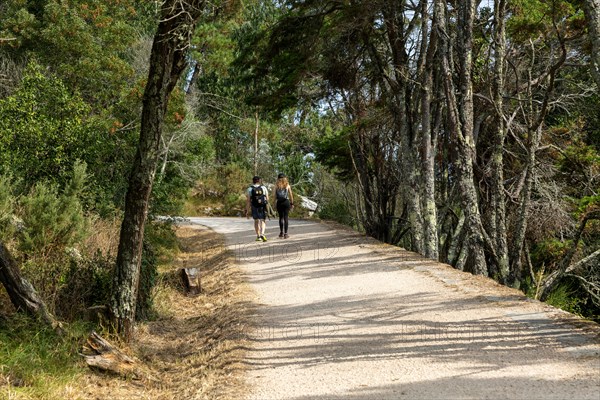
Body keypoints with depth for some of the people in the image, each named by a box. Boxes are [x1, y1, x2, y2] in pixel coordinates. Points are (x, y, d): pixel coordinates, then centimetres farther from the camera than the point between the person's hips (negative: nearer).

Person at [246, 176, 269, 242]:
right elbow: (267, 199, 2)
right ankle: (262, 234, -21)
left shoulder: (249, 189, -2)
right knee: (262, 221, 4)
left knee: (256, 221, 17)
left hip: (254, 207, 0)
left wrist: (247, 211, -3)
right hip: (263, 207, 0)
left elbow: (248, 201, -6)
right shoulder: (263, 188, 1)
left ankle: (258, 236, 19)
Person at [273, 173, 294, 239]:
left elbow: (274, 196, -1)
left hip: (279, 203, 1)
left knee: (281, 217, 14)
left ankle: (281, 232, 13)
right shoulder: (287, 185, 1)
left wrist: (275, 204, 4)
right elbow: (291, 195, 1)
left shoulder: (276, 186, 2)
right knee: (286, 217, 1)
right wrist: (292, 203, 9)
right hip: (286, 202, -1)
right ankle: (285, 233, -1)